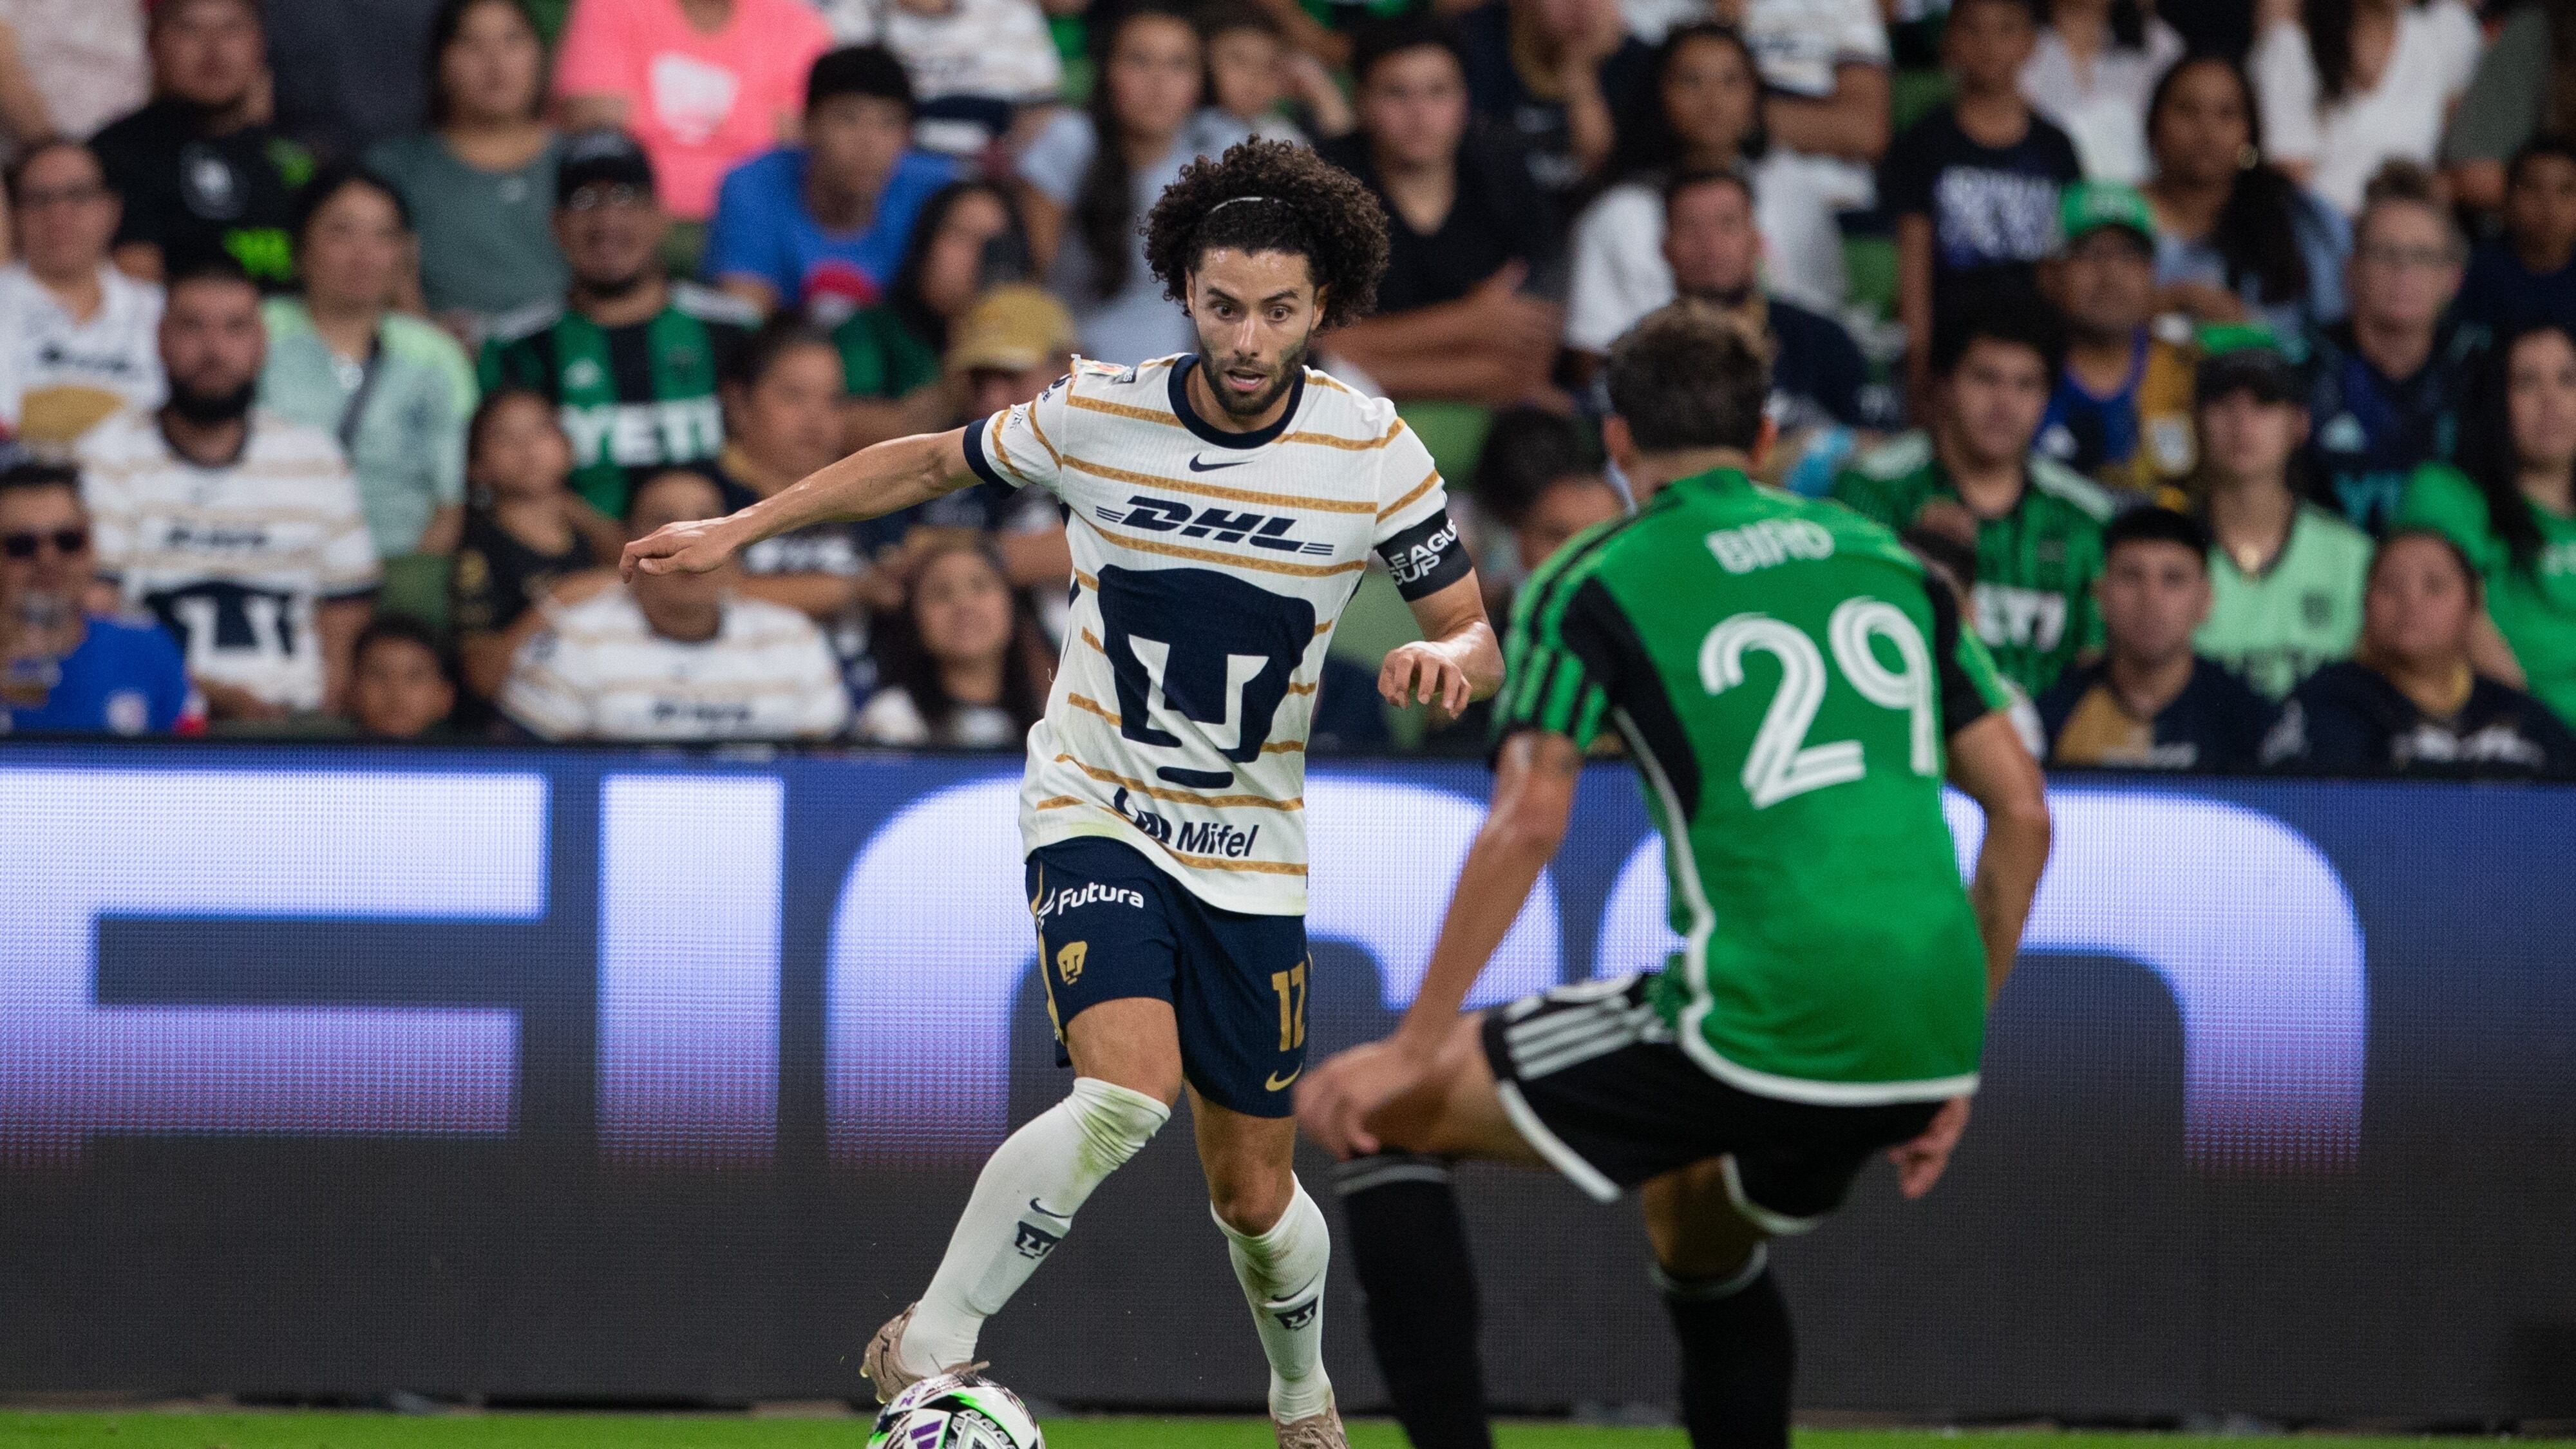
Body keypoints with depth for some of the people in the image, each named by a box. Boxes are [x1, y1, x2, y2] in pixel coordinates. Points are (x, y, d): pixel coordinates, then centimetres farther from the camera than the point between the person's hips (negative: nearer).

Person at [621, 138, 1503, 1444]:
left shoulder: (1371, 452, -9)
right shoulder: (1094, 416, -10)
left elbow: (1475, 635, -1)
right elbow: (934, 462, 8)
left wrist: (1450, 659, -26)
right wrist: (736, 529, 9)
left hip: (1251, 850, 2)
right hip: (1096, 810, -2)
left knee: (1253, 1193, 7)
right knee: (1130, 1087, -28)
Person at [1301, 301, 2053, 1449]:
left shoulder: (1593, 583, 4)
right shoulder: (1887, 558, 19)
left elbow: (1528, 822, -8)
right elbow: (2023, 813, 17)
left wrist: (1417, 1046, -4)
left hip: (1760, 1017, -6)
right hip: (1926, 1032, 6)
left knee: (1367, 1114, 9)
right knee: (1700, 1240, 35)